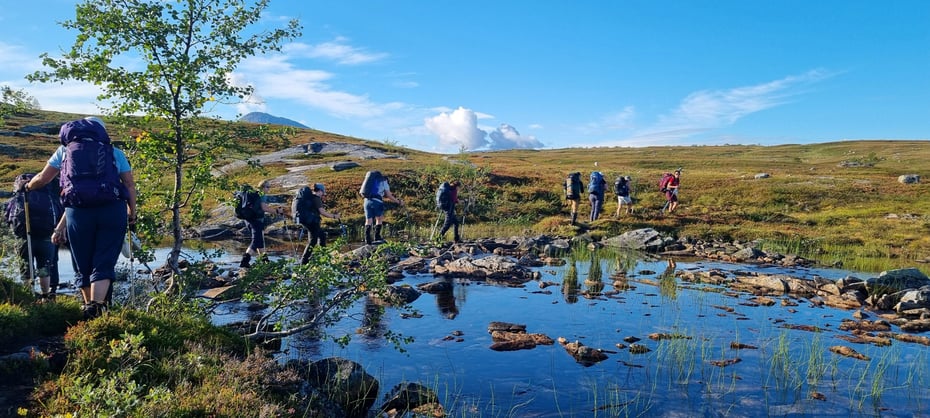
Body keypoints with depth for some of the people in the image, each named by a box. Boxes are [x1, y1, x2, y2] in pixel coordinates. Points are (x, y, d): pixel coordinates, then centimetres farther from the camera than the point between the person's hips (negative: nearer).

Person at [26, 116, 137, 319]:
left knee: (83, 266, 14)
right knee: (104, 264, -2)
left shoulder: (65, 149, 20)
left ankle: (89, 306, 21)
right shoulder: (114, 152, 18)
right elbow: (130, 184, 10)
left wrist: (28, 186, 45)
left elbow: (42, 178, 25)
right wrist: (132, 212, 18)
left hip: (78, 211, 1)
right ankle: (97, 304, -21)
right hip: (113, 210, -1)